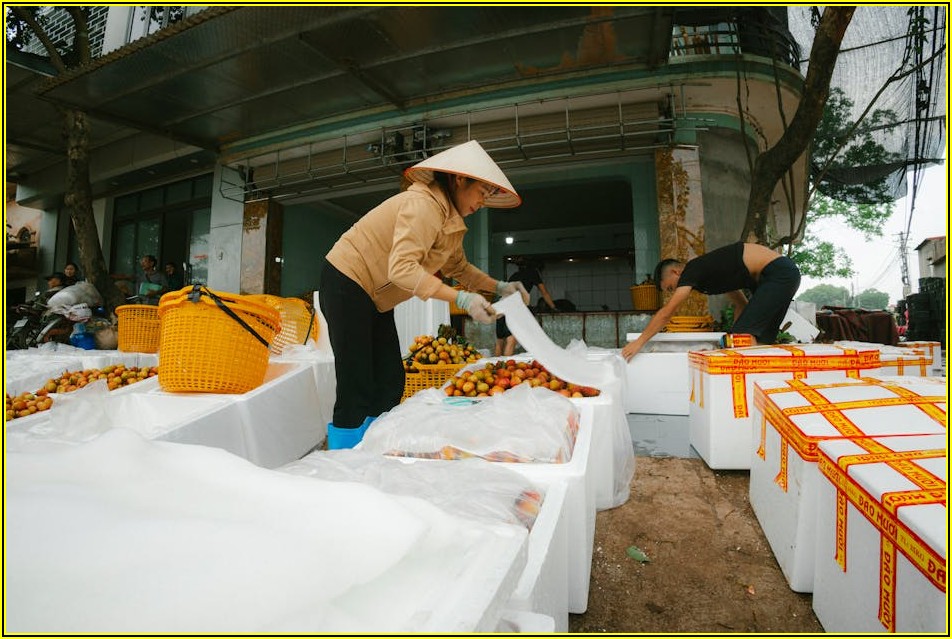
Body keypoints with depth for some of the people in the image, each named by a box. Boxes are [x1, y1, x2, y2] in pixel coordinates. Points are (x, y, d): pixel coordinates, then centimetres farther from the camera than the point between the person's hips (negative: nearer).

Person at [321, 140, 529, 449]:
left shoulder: (451, 220, 8)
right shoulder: (424, 204, -22)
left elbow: (457, 266, 17)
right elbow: (402, 268, -32)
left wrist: (499, 287, 4)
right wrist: (462, 299, -34)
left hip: (376, 298, 10)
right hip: (346, 286, -10)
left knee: (390, 383, 6)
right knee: (357, 389, -10)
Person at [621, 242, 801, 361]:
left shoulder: (691, 271, -10)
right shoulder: (706, 271, 17)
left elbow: (666, 313, -14)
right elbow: (741, 303, 22)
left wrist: (639, 342, -10)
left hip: (778, 273, -10)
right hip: (786, 273, 10)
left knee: (746, 333, -12)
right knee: (761, 339, 10)